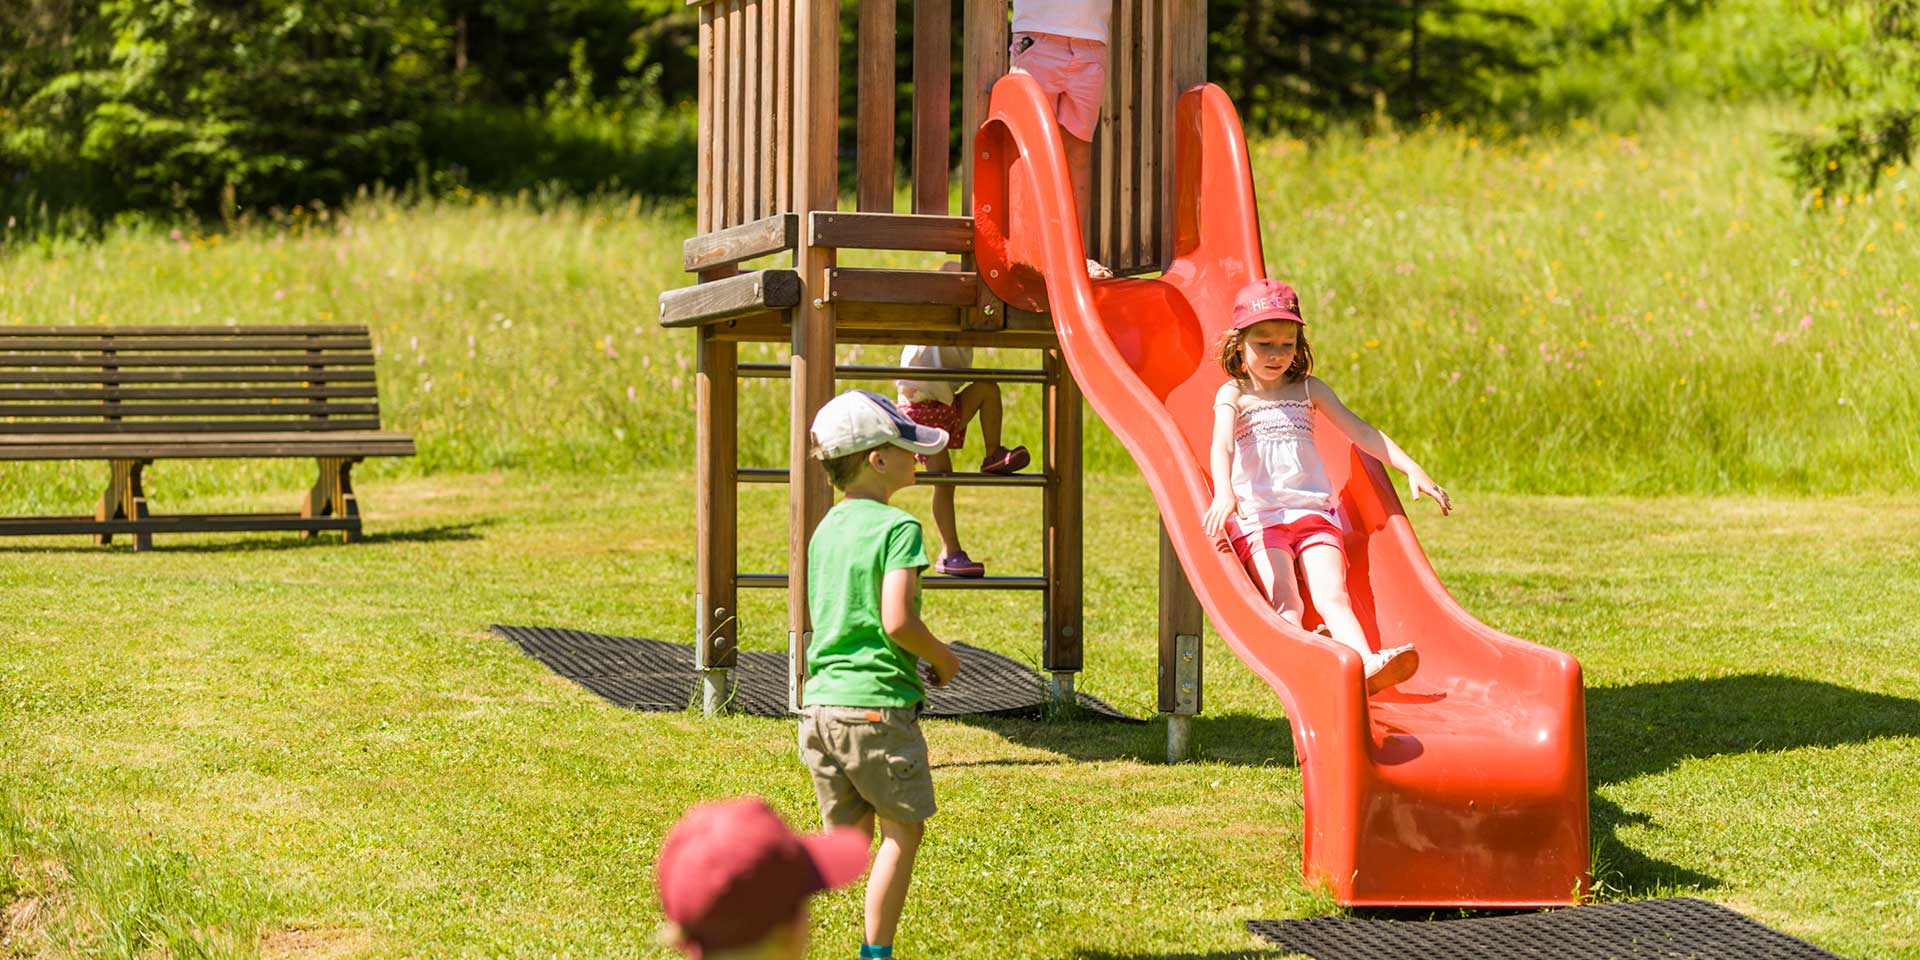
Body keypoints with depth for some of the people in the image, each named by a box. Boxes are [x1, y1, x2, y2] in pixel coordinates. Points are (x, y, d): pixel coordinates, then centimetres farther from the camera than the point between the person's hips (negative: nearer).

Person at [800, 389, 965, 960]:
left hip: (821, 700, 7)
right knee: (903, 829, 8)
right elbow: (898, 621, -21)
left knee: (849, 833, 16)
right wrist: (942, 658, -3)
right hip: (879, 703, -7)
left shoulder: (825, 529, 12)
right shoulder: (897, 527, -12)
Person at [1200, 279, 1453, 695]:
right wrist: (1223, 492, -35)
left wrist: (1413, 469, -1)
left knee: (1332, 596, -22)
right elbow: (1222, 445, -13)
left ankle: (1368, 665, -46)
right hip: (1258, 516, -2)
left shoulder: (1309, 389, 16)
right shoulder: (1233, 394, 5)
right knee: (1286, 603, -25)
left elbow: (1361, 433, 13)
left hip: (1313, 511, 2)